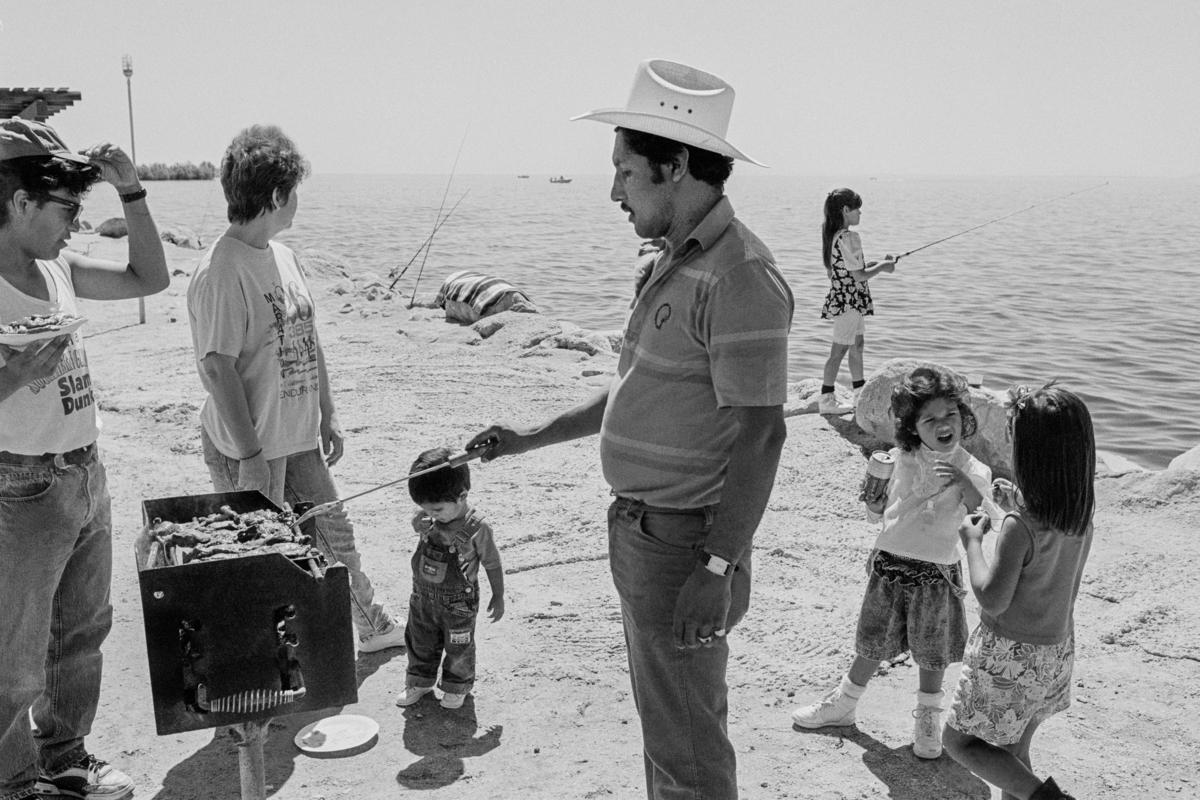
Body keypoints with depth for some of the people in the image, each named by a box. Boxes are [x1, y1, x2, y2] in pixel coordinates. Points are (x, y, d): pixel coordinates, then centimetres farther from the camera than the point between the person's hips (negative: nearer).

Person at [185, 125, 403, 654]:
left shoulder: (283, 256, 8)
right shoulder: (222, 271, -20)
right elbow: (217, 368, -22)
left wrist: (328, 417, 15)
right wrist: (250, 457, -22)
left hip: (298, 440, 8)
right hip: (248, 449, -8)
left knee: (335, 537, 19)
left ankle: (372, 627, 36)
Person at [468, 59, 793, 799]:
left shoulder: (739, 276, -20)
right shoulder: (671, 261, 11)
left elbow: (760, 433, -23)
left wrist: (719, 569, -25)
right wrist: (533, 437, 17)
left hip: (686, 544, -10)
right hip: (642, 532, 10)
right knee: (666, 718, 23)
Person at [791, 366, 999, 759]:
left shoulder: (973, 471, -11)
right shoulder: (902, 458, -2)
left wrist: (965, 486, -37)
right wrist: (873, 503, -13)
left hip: (937, 572, -2)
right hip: (889, 564, 3)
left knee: (932, 653, 12)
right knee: (872, 643, 15)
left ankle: (928, 719, 35)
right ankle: (844, 704, 35)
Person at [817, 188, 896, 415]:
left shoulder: (832, 235, 8)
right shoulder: (849, 238, -20)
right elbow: (859, 275, -20)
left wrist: (873, 263, 13)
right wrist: (883, 267, -5)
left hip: (840, 297, 10)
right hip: (849, 300, -10)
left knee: (857, 344, 18)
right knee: (839, 350, -4)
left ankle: (860, 394, 27)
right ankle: (826, 400, 1)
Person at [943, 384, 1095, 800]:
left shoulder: (1019, 527, -28)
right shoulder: (1081, 517, -4)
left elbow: (993, 600, -22)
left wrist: (972, 542, -12)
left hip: (1010, 654, -8)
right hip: (1058, 650, 8)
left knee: (959, 739, 9)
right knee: (1013, 749, 23)